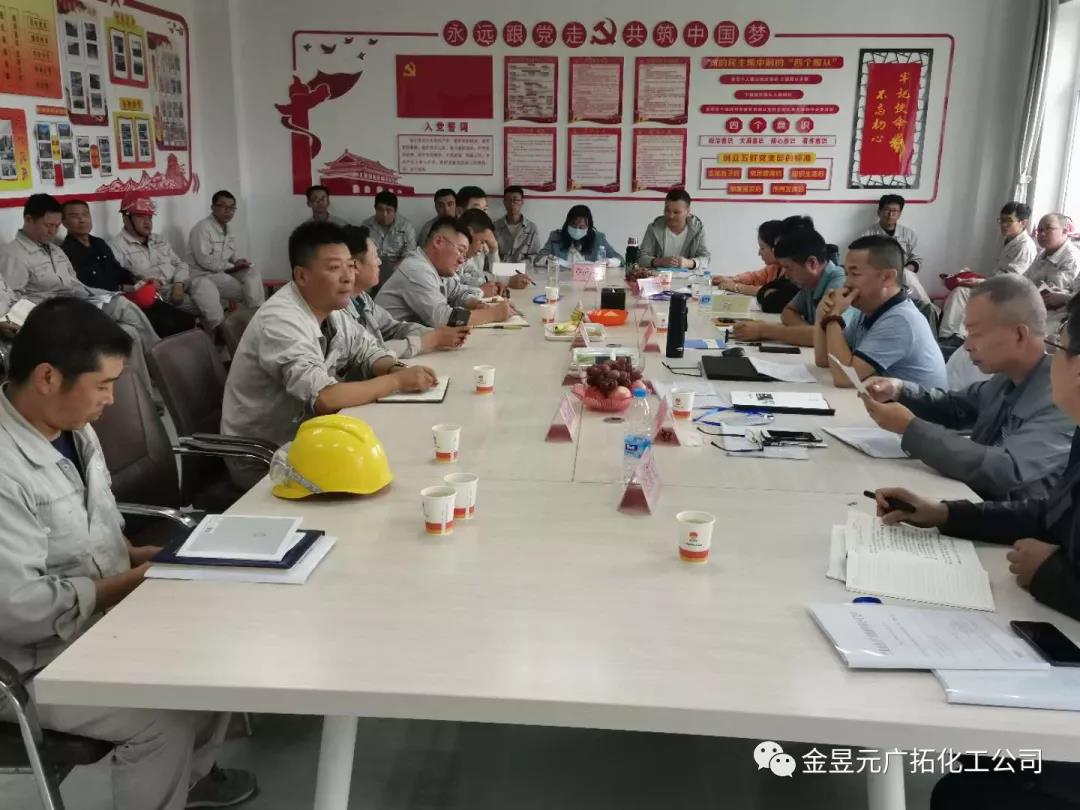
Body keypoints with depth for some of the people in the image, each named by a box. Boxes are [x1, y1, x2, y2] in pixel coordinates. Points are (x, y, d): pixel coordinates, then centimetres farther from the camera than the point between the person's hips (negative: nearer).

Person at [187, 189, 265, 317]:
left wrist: (237, 262, -5)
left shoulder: (230, 229, 12)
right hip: (205, 275, -7)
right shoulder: (202, 228, -14)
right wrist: (232, 267, -17)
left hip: (226, 271, 7)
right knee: (243, 291, -22)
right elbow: (204, 260, -21)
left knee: (253, 274, -17)